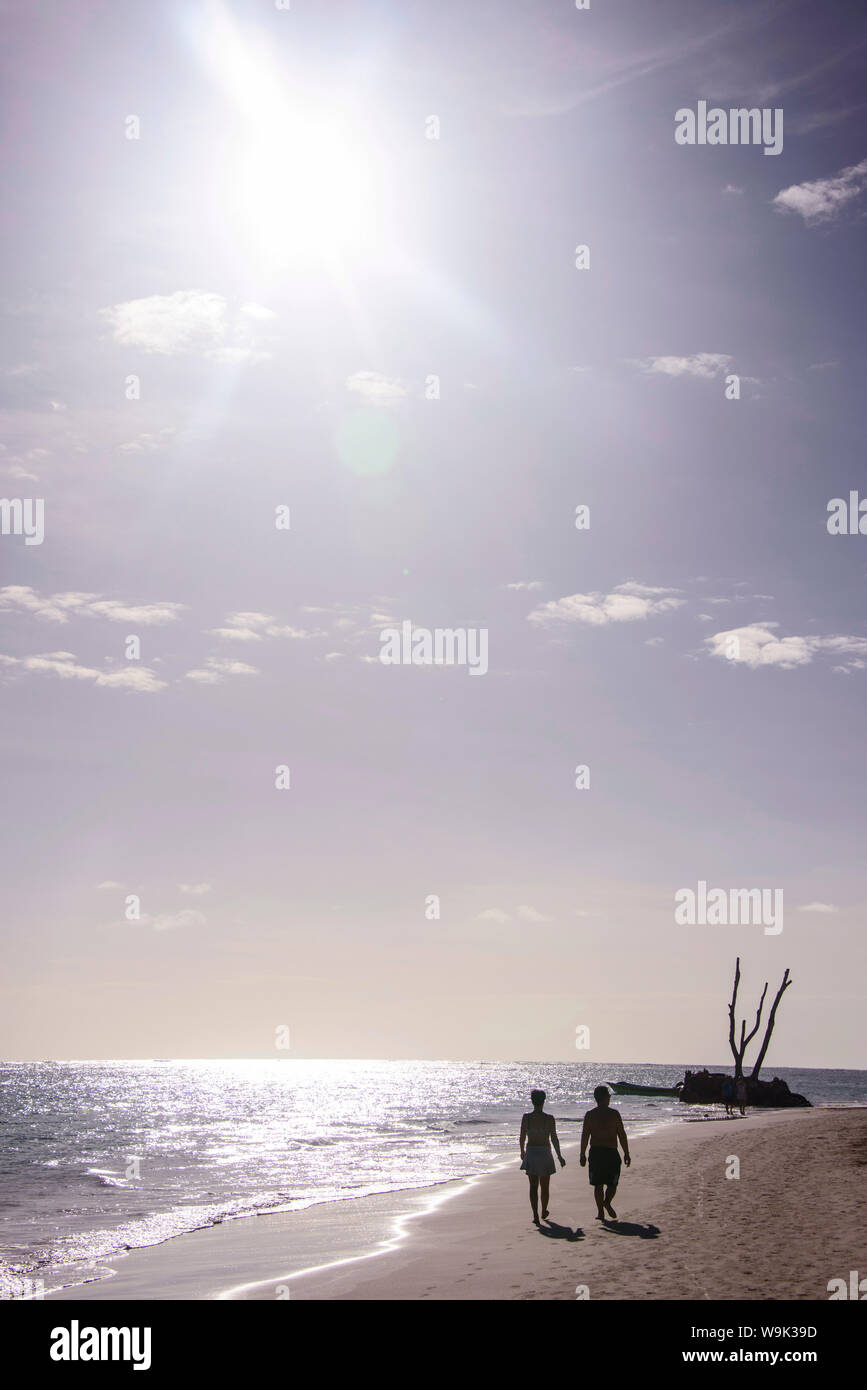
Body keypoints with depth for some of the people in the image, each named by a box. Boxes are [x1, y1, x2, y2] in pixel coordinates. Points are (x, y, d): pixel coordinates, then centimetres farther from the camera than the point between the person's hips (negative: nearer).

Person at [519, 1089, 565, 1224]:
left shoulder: (526, 1118, -6)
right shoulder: (549, 1119, -9)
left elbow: (522, 1137, -1)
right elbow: (554, 1139, -6)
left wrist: (522, 1151, 17)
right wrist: (559, 1156, 3)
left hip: (530, 1153, 0)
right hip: (545, 1152, 0)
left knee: (533, 1186, 5)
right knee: (544, 1186, 16)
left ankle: (535, 1215, -6)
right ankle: (544, 1212, 31)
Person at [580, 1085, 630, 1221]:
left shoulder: (589, 1115, 0)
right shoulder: (614, 1114, -4)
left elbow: (584, 1136, -1)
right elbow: (622, 1135, -2)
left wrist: (582, 1155, 5)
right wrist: (626, 1153, 5)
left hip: (595, 1153, 2)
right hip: (611, 1152, -2)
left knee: (598, 1185, 10)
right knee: (612, 1183, 10)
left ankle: (600, 1211, 6)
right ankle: (607, 1202, -16)